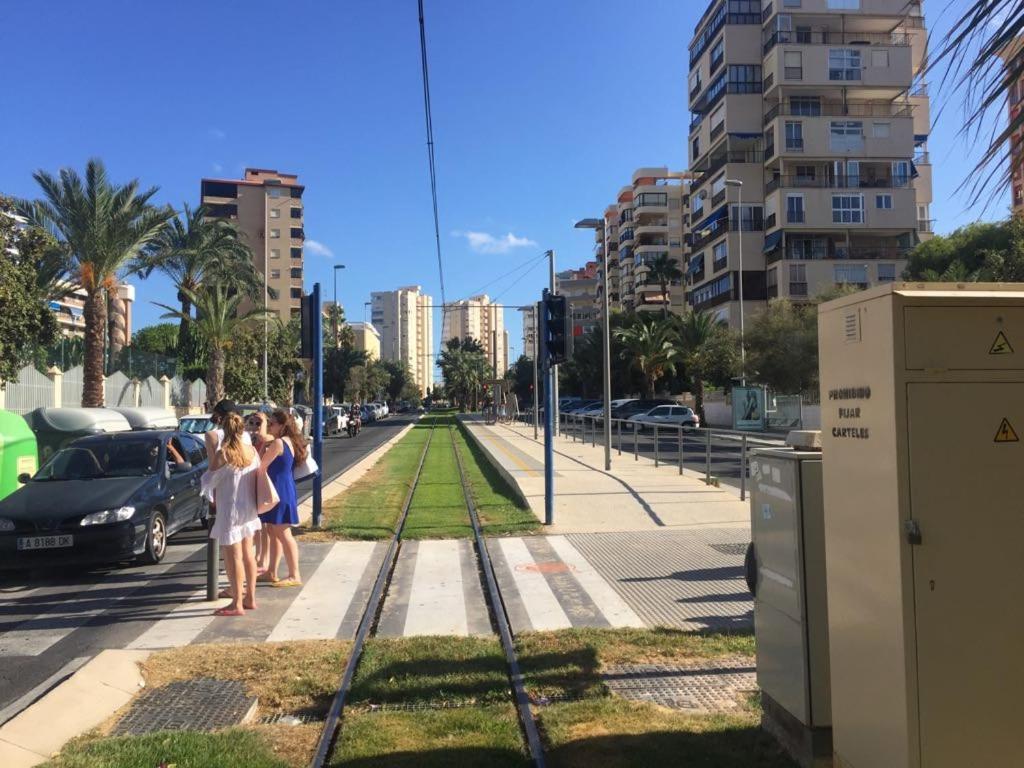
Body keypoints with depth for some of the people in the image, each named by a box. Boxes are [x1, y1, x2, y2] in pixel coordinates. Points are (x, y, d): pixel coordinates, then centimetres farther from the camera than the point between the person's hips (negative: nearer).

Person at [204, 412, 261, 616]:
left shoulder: (222, 455, -17)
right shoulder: (252, 451, -1)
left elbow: (209, 481, -10)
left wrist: (211, 464, 6)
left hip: (230, 511, -7)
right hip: (249, 508, 7)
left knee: (233, 556, -1)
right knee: (248, 553, 15)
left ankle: (237, 604, 3)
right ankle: (250, 598, 23)